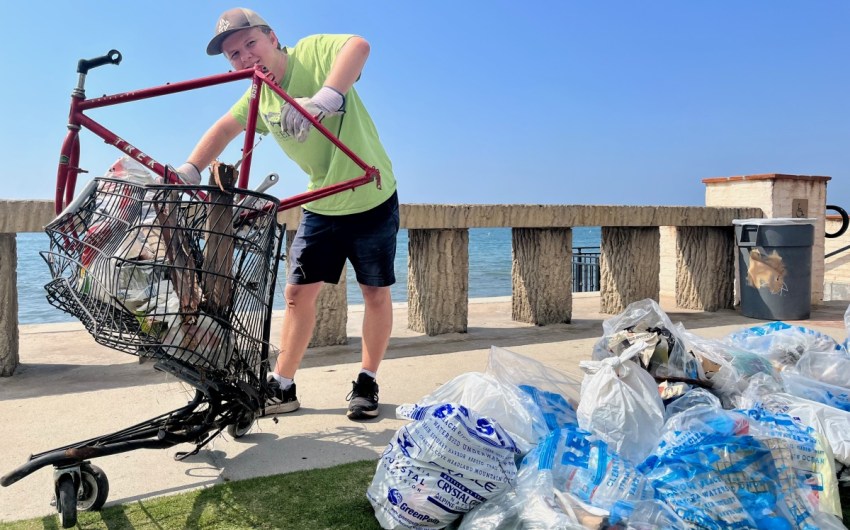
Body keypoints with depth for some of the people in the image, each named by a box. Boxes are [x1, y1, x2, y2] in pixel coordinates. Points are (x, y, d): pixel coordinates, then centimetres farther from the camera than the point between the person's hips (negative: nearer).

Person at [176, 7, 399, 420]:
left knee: (376, 293, 3)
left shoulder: (313, 52, -19)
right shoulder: (258, 97, 1)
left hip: (373, 200, -5)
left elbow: (358, 46, -37)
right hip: (321, 205, 6)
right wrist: (187, 171, -8)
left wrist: (325, 99, -52)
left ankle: (367, 383, 20)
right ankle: (282, 387, 16)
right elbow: (224, 129, 7)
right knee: (298, 293, 4)